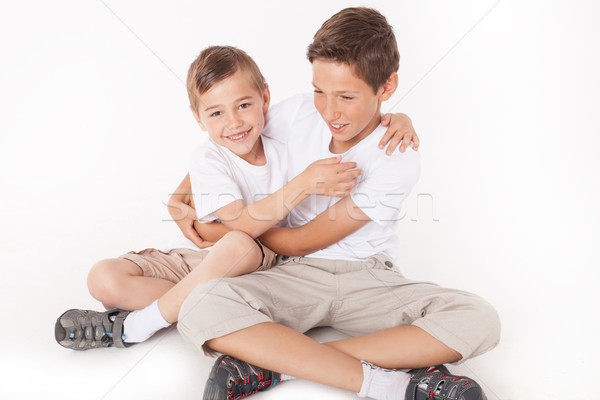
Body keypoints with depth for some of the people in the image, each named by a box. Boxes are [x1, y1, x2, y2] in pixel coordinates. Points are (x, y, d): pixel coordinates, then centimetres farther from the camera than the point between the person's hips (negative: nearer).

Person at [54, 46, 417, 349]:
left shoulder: (285, 150, -5)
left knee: (237, 246, -39)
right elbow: (244, 222, -27)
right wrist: (304, 183, -36)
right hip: (203, 259, 0)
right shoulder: (207, 160, -13)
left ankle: (136, 325, -21)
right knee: (104, 279, -17)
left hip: (264, 261, 1)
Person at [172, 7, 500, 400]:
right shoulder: (297, 114, -5)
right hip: (297, 277, 1)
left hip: (369, 279, -1)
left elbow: (302, 241, -11)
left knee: (478, 319, -27)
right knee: (202, 308, -30)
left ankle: (275, 360, -33)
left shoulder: (397, 160, -14)